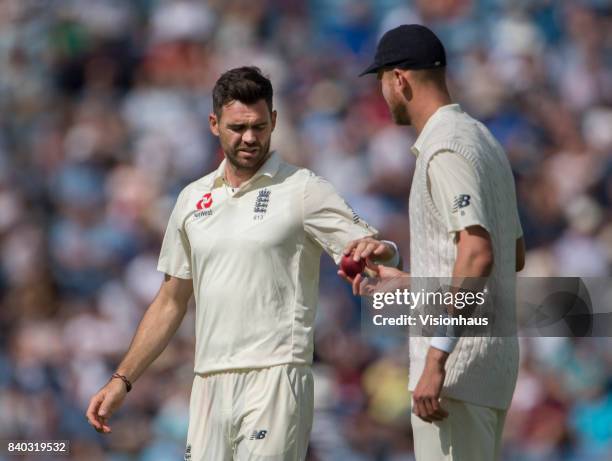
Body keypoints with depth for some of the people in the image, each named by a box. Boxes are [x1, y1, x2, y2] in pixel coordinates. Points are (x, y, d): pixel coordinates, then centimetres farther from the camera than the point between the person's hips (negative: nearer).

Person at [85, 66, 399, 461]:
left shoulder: (305, 191, -1)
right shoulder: (193, 199, 15)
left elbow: (382, 256, -8)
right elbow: (170, 303, 20)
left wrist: (376, 251, -32)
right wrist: (122, 380, 14)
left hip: (274, 381, -5)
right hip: (209, 384, 5)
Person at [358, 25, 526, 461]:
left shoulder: (446, 148, -13)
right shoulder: (483, 139, 18)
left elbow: (477, 254, -25)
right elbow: (515, 254, 25)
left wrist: (436, 361, -28)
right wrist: (407, 281, 30)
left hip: (460, 359, -10)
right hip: (496, 357, 10)